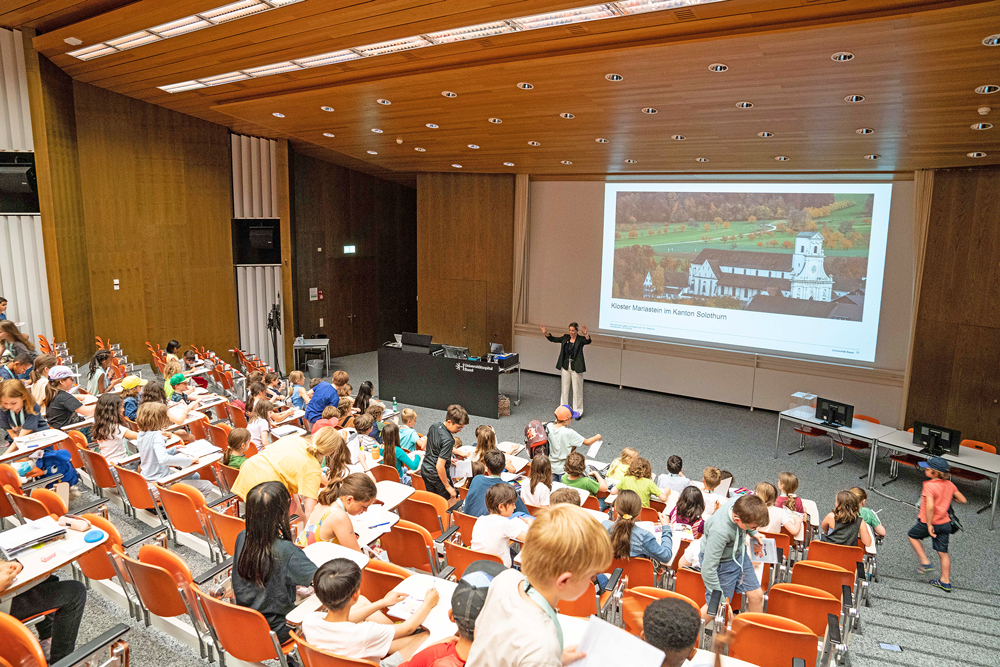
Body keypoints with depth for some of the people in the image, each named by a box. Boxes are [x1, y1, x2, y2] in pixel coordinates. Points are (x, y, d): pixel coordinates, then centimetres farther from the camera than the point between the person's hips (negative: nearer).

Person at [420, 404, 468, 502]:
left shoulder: (434, 426, -3)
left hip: (425, 469, 8)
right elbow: (439, 467, -29)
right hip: (436, 475, -8)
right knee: (451, 501, 8)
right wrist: (448, 486, -18)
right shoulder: (448, 440, -28)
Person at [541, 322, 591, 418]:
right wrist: (546, 334, -10)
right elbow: (554, 339, 6)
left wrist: (586, 335, -48)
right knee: (564, 389, 13)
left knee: (577, 390, 3)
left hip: (576, 367, -5)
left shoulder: (581, 339, -9)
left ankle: (577, 411, 13)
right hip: (565, 367, 5)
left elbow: (588, 341, -28)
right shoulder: (565, 337, 5)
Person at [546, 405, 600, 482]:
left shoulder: (549, 427, -12)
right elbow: (587, 442, -16)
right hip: (564, 469, -5)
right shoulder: (569, 433, -26)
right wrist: (598, 437, 2)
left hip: (551, 467, 5)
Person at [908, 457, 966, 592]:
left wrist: (929, 525, -22)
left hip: (928, 522, -6)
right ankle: (945, 582, 22)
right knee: (943, 552, 14)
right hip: (945, 523, 6)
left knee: (912, 535, 22)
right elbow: (963, 500, 7)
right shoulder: (949, 484, -2)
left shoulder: (929, 486, -23)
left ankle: (925, 562, 15)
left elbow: (930, 507, -31)